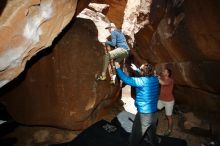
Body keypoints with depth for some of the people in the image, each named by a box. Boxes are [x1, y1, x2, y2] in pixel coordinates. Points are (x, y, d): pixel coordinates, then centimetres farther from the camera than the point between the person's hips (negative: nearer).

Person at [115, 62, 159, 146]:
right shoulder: (155, 79, -1)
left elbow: (126, 79, -19)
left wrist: (118, 68, -7)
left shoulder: (142, 81, -21)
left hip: (143, 114, -7)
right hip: (154, 114, 7)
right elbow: (145, 76, 20)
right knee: (152, 134, 27)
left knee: (135, 138, 11)